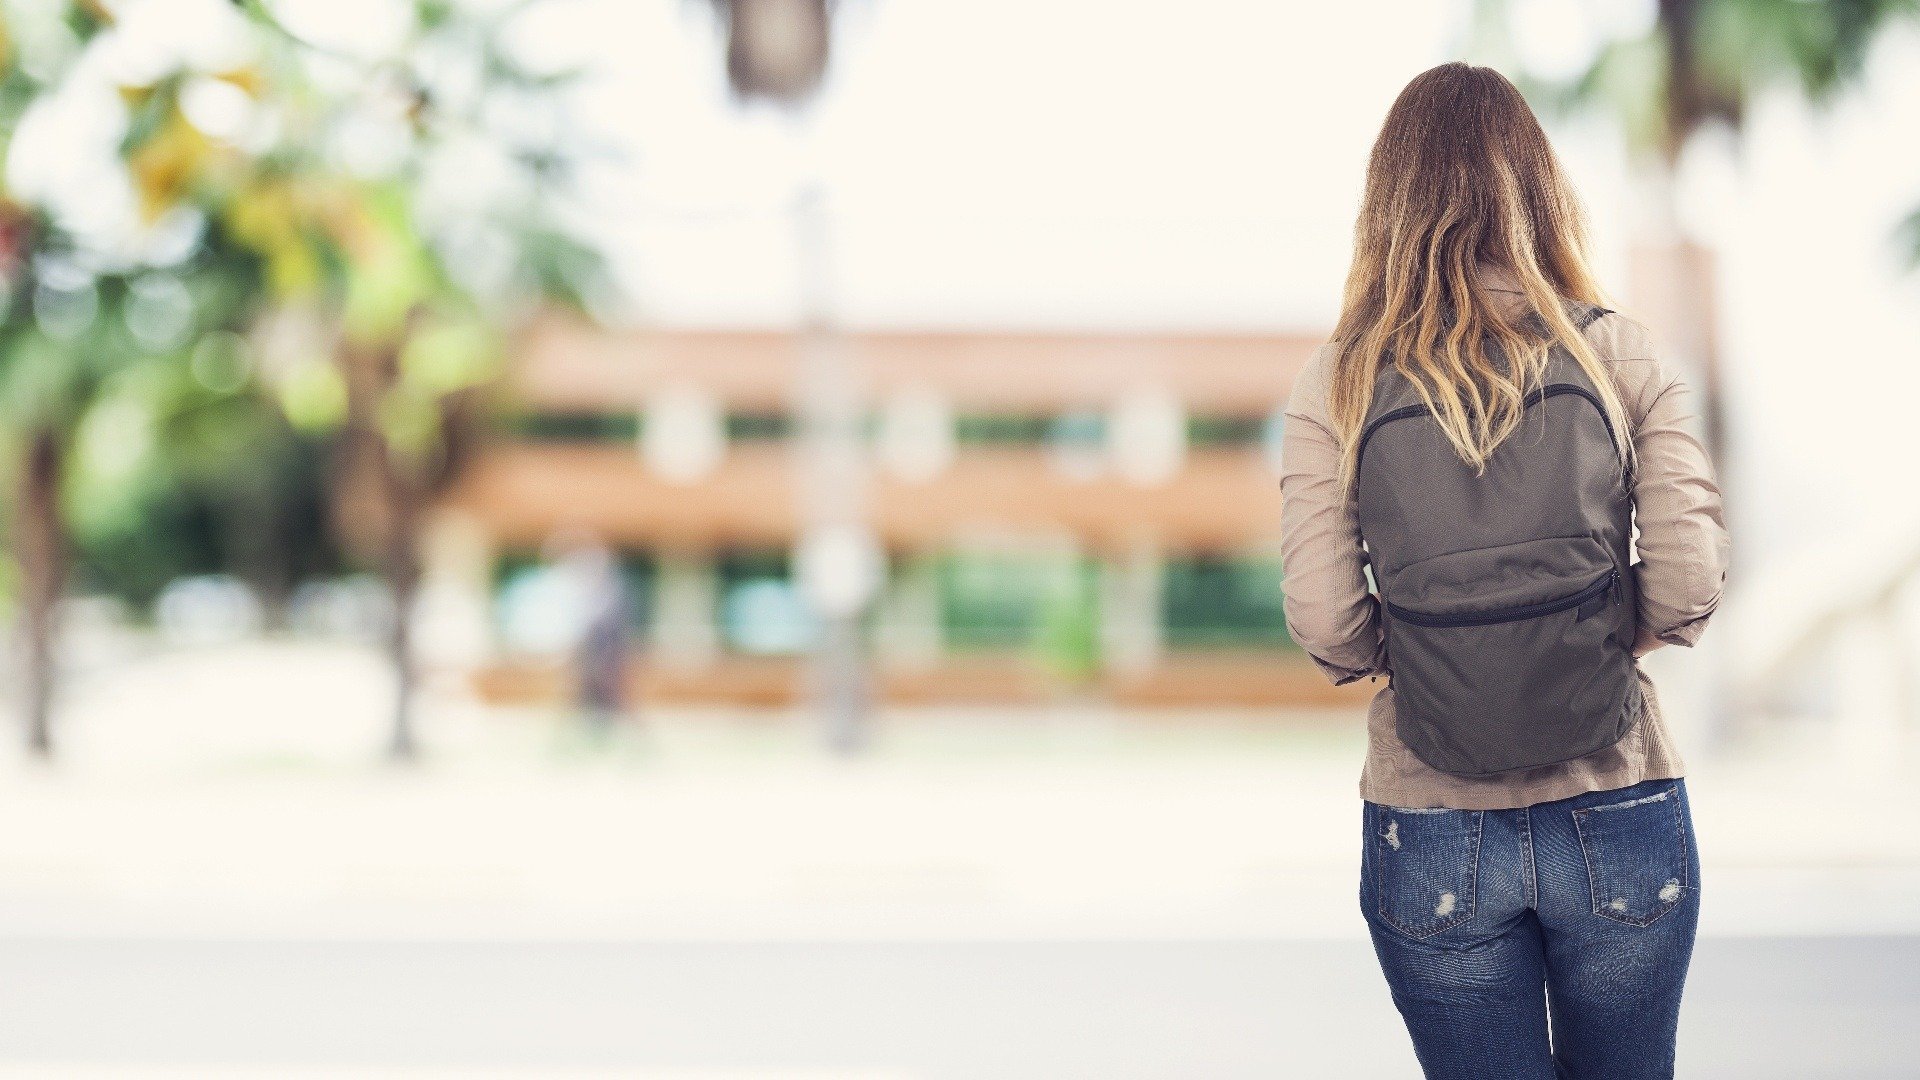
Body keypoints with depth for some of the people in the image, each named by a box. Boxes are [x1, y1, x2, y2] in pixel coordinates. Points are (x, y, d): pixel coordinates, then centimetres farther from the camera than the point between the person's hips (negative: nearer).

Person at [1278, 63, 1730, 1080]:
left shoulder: (1339, 380, -3)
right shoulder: (1620, 355, -3)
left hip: (1434, 840, 0)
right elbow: (1689, 590, -8)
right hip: (1622, 827, 1)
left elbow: (1326, 628, -10)